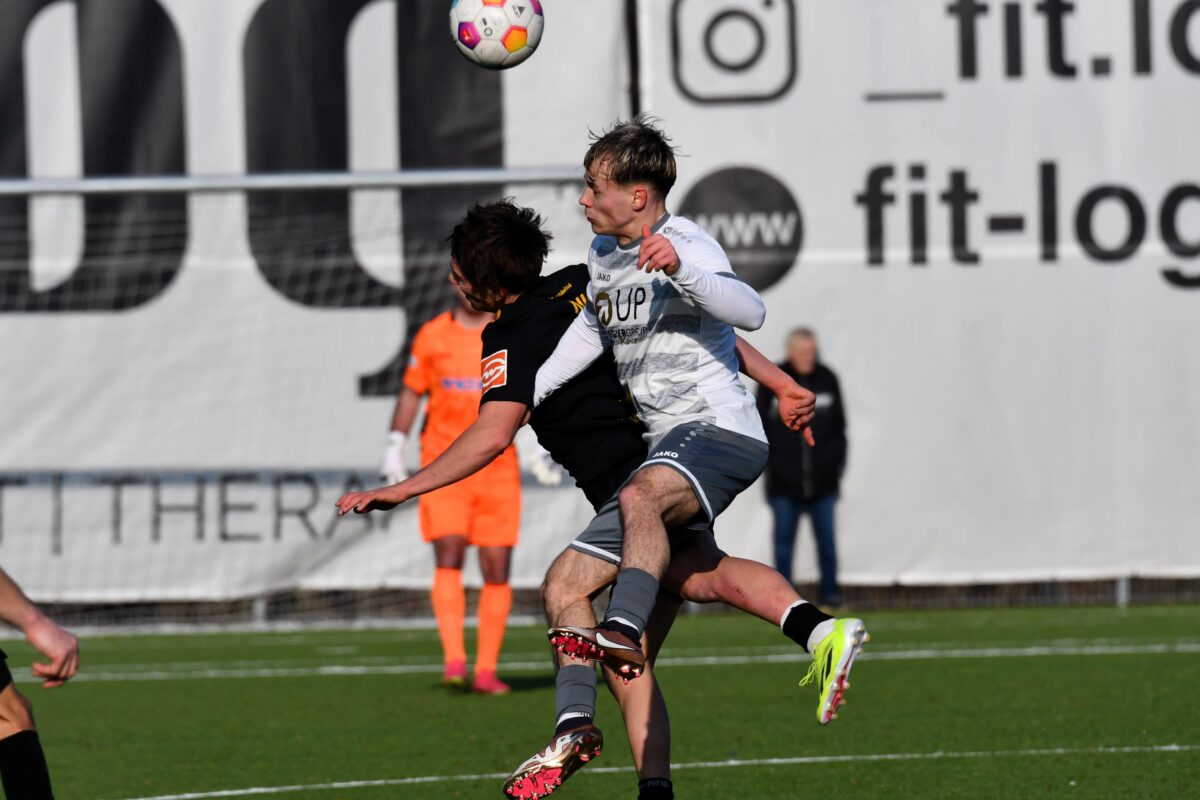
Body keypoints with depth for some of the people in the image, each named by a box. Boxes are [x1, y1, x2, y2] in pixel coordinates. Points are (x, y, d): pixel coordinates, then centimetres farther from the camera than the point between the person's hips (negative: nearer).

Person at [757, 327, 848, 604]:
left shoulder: (827, 379, 6)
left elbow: (838, 424, 13)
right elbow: (759, 426, 4)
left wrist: (836, 460, 4)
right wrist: (771, 463, -2)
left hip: (823, 478, 1)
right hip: (784, 480, -1)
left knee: (826, 538, 1)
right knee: (784, 538, 2)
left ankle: (830, 591, 8)